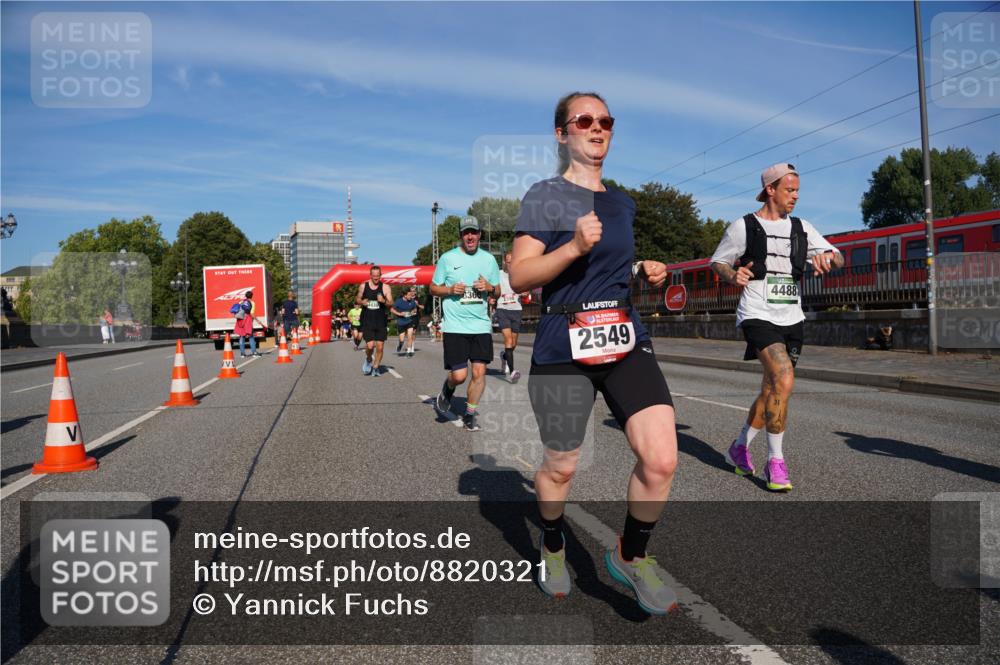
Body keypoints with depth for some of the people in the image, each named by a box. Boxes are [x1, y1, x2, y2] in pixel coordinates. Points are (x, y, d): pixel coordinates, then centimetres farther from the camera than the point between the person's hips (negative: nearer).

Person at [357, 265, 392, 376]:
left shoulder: (385, 287, 0)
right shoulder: (363, 286, 4)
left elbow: (391, 303, -3)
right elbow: (356, 300, 16)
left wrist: (383, 301, -24)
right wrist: (361, 302, -7)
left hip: (381, 322, 0)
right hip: (367, 321, 0)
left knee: (380, 347, -1)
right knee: (370, 345, -11)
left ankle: (375, 367, 17)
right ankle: (368, 359, 21)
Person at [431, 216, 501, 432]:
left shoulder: (489, 259, 9)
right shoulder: (447, 258, 1)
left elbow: (497, 290, 16)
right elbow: (433, 288, 7)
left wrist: (489, 287, -6)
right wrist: (450, 289, -12)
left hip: (481, 325, 3)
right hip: (454, 326, -2)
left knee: (479, 372, -3)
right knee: (459, 375, -7)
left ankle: (470, 414, 16)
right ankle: (447, 391, 29)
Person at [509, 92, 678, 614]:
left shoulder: (622, 202, 15)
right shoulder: (546, 196, -5)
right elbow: (518, 278, -11)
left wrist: (644, 270, 10)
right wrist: (575, 246, -24)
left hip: (626, 340, 5)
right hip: (564, 347, -5)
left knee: (661, 459, -9)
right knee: (560, 466, 9)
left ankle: (630, 556, 17)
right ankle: (552, 547, 40)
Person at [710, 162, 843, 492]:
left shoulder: (801, 227, 12)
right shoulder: (744, 226, -1)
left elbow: (839, 259, 14)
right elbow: (717, 261, 7)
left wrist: (828, 256, -10)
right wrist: (733, 276, -15)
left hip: (791, 318, 6)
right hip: (758, 314, -6)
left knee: (772, 390, 10)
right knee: (784, 378, -24)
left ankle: (739, 447, 31)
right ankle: (775, 461, -11)